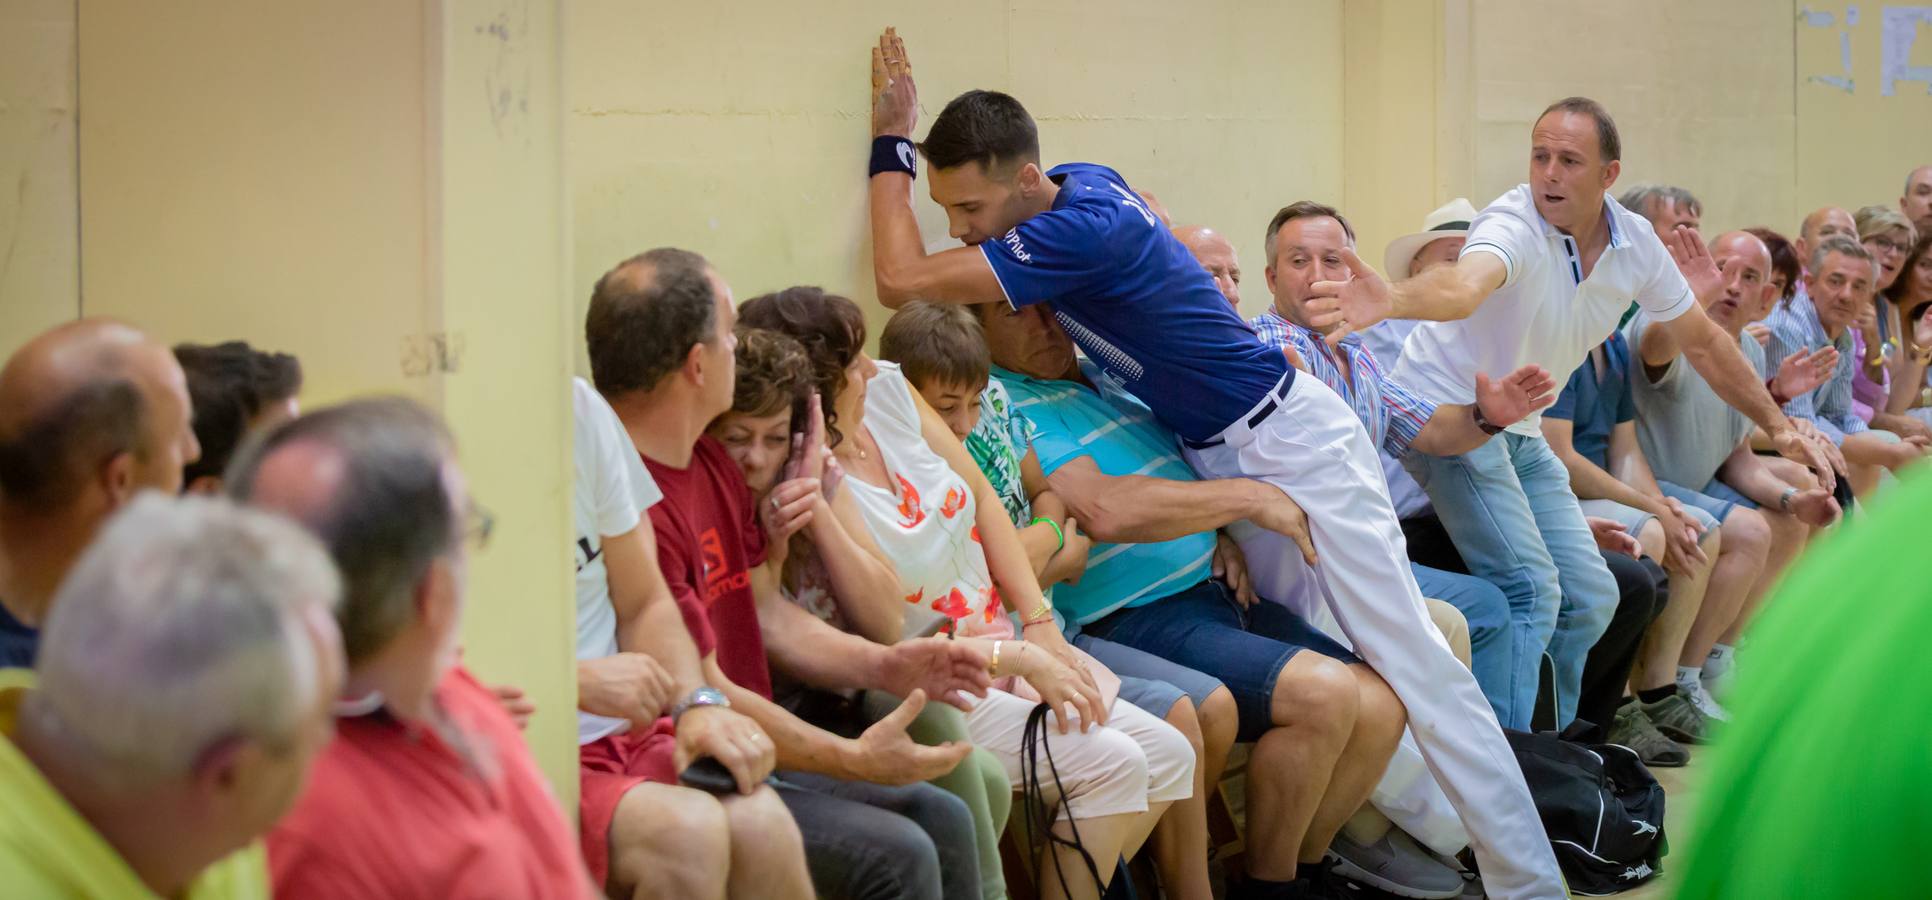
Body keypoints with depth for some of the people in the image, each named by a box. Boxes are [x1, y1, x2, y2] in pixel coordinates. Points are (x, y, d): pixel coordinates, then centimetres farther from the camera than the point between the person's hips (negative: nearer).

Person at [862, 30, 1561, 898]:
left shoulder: (1081, 230, -29)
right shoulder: (1077, 180, -2)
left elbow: (902, 280, -28)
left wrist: (888, 143, -18)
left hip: (1289, 439, -9)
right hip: (1223, 458, 9)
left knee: (1410, 661, -7)